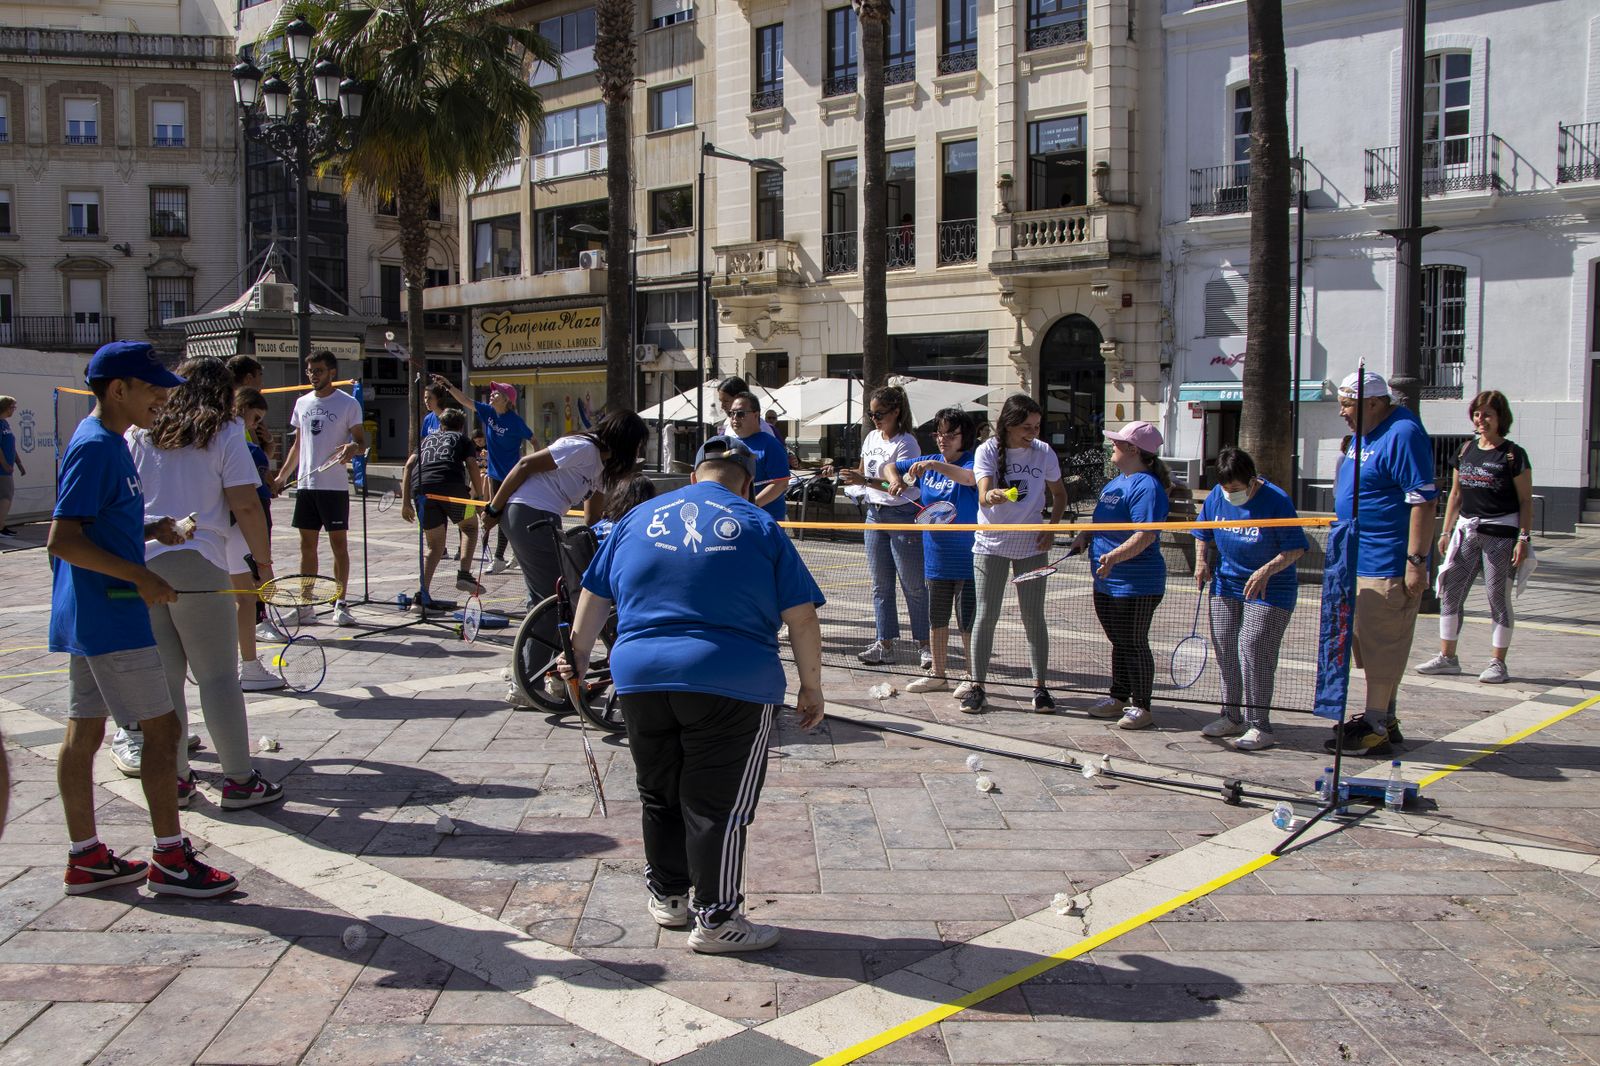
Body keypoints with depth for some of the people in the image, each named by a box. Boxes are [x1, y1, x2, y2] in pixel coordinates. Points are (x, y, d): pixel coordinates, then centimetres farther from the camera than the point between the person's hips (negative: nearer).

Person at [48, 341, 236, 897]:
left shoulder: (108, 443, 13)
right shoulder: (95, 448, -17)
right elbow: (61, 540, -22)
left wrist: (149, 530, 8)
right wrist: (139, 576, -21)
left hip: (90, 617, 10)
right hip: (110, 620, -10)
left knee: (84, 733, 13)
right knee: (164, 729, -4)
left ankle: (86, 859, 22)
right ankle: (170, 860, 4)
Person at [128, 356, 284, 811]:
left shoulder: (138, 434, 13)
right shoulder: (224, 433, 0)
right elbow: (245, 505, -7)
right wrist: (264, 561, 0)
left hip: (139, 564, 5)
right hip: (197, 564, -4)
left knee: (163, 677, 11)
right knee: (217, 675, 1)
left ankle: (174, 777, 17)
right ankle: (238, 780, 5)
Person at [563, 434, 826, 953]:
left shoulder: (638, 518, 12)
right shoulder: (759, 526, 2)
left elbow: (593, 596, 17)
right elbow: (801, 618, -1)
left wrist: (579, 657, 26)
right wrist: (811, 687, 8)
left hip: (640, 678, 4)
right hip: (731, 685, -4)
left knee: (659, 796, 20)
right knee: (719, 806, 6)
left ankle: (667, 896, 34)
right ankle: (715, 919, 15)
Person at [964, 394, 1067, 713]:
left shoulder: (1044, 452, -1)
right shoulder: (987, 451, -8)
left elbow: (1059, 494, 13)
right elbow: (983, 496, -21)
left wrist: (1051, 528, -1)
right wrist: (993, 496, -45)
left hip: (1031, 546, 2)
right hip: (991, 544, -2)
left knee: (1034, 617, 4)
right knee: (986, 616, 1)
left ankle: (1040, 687, 14)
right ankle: (977, 685, 10)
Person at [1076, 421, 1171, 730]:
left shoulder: (1146, 486, -19)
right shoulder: (1116, 481, 12)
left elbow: (1146, 536, -29)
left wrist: (1114, 556, -39)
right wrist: (1085, 536, 6)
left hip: (1135, 586, -9)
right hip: (1107, 582, 10)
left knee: (1133, 645, 0)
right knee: (1119, 643, 19)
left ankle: (1141, 707, 12)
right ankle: (1118, 698, 31)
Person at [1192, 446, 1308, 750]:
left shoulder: (1276, 501, -19)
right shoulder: (1216, 497, -2)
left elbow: (1296, 548, -16)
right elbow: (1203, 532, 15)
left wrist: (1266, 571, -28)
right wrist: (1201, 561, 0)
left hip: (1269, 590, -6)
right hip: (1225, 585, 6)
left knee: (1253, 649, -12)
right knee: (1225, 651, 9)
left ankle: (1259, 726, -4)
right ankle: (1232, 717, 23)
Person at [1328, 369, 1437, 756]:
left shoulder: (1403, 435, -17)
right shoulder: (1365, 433, 14)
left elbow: (1423, 500, -21)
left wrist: (1416, 560, -24)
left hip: (1388, 567, -10)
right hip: (1361, 561, 10)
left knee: (1381, 647, -4)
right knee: (1374, 645, 15)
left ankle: (1374, 730, 2)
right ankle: (1381, 720, 25)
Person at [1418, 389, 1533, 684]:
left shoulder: (1513, 454, -4)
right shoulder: (1465, 450, 11)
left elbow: (1526, 500, -5)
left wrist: (1524, 538, -12)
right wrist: (1446, 532, 11)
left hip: (1500, 533, -5)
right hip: (1466, 529, 5)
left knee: (1498, 598, 1)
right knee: (1450, 593, 4)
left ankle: (1497, 663, 10)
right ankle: (1447, 658, 14)